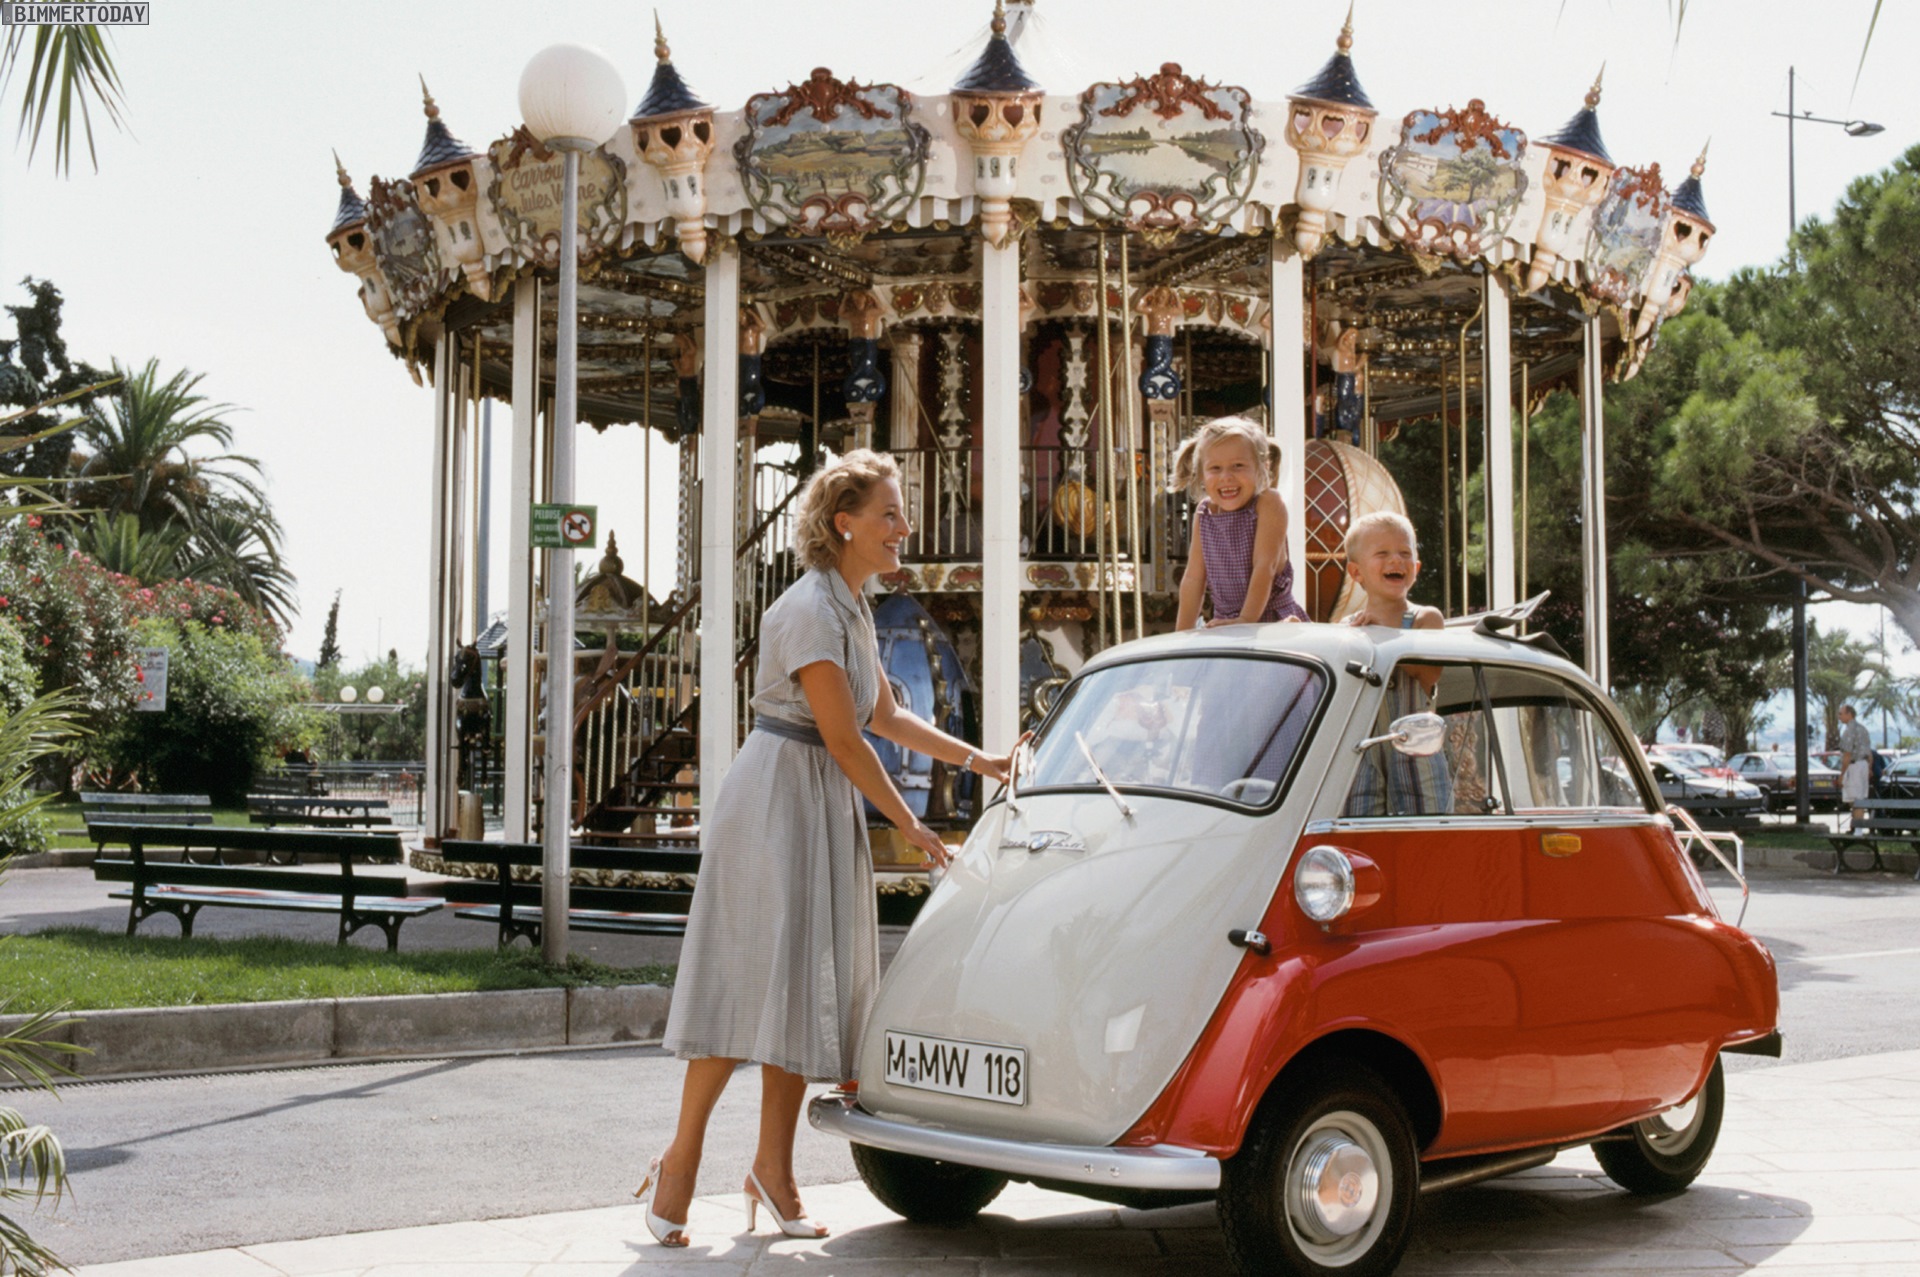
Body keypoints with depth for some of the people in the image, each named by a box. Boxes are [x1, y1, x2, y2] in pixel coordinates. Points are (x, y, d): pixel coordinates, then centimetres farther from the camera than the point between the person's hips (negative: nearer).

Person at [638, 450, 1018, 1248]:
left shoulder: (851, 610, 13)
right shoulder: (809, 610, -17)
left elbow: (886, 718, 22)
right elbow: (845, 740, -17)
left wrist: (977, 761, 17)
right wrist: (909, 826, -8)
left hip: (824, 809, 9)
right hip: (774, 800, -9)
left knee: (807, 985, 8)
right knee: (752, 980, -9)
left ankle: (773, 1169, 14)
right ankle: (681, 1158, 1)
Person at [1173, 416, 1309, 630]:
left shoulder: (1268, 504, -9)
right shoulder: (1203, 515, 4)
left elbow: (1264, 566, -15)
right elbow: (1193, 578, 7)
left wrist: (1247, 620, -22)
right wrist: (1182, 636, 4)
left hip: (1273, 620, -4)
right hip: (1225, 624, 4)